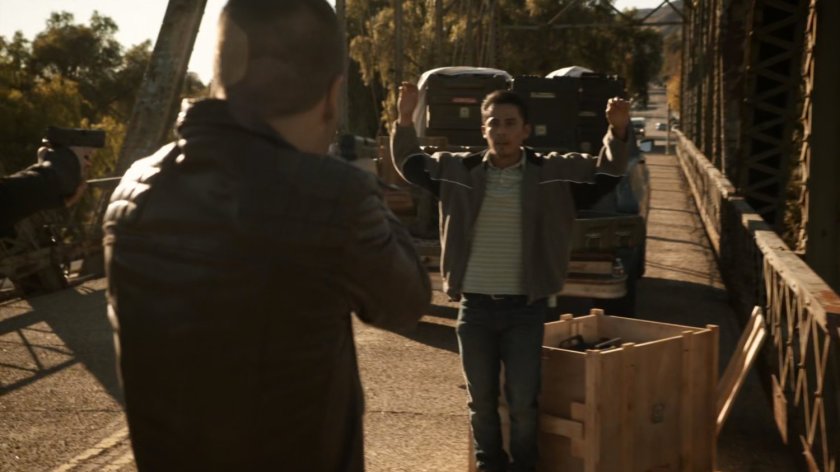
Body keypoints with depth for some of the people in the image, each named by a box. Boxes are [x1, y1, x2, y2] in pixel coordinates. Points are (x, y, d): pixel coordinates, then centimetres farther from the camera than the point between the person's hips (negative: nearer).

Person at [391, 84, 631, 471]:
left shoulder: (553, 172, -1)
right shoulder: (459, 170, 2)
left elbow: (607, 172, 0)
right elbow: (409, 164, 10)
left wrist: (618, 131, -19)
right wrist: (404, 121, -6)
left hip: (524, 308, -1)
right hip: (474, 307, 2)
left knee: (523, 401, 4)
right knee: (481, 400, 14)